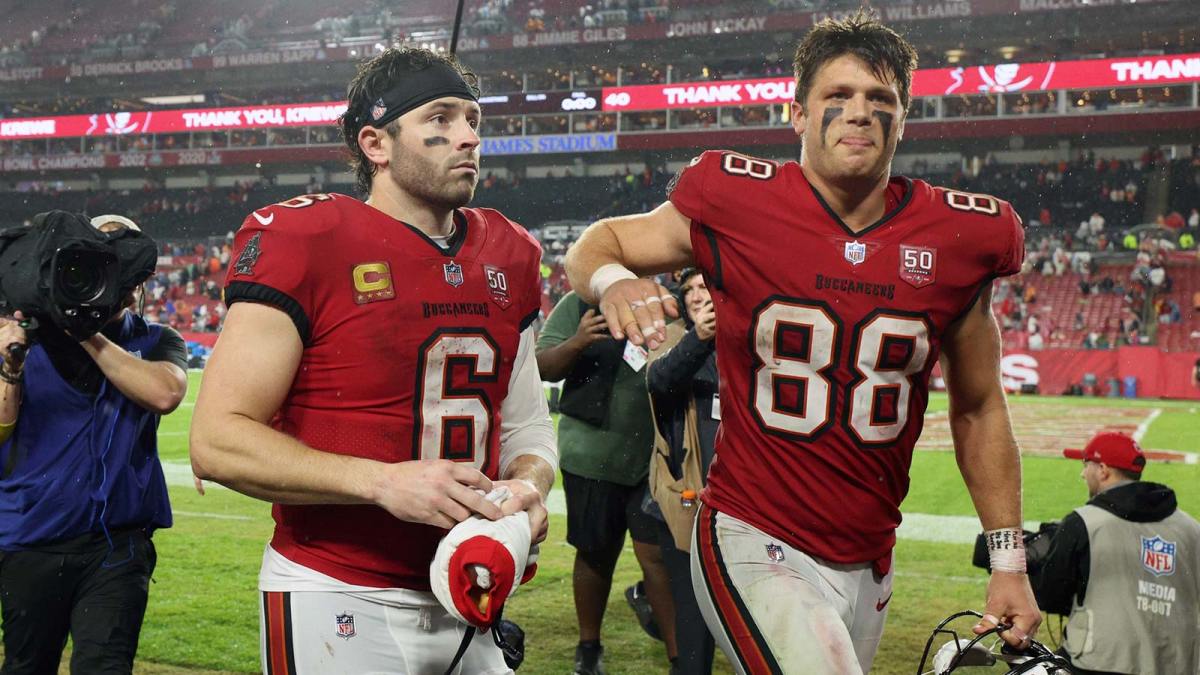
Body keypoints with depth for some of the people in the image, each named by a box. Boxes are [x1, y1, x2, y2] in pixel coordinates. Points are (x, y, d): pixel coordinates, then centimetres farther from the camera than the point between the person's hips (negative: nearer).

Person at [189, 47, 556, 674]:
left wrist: (527, 487, -7)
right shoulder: (303, 242, -12)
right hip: (336, 604, -6)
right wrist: (382, 482, -24)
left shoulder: (508, 256, 6)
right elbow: (217, 439, -15)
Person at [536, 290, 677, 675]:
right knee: (597, 553, 11)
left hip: (653, 458, 1)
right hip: (591, 454, -1)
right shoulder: (579, 305, -3)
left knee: (656, 553, -4)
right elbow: (545, 367, -7)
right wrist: (576, 343, -27)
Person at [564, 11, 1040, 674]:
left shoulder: (958, 239, 0)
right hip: (755, 545, -4)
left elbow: (977, 409, 11)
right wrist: (613, 280, -17)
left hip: (869, 566, 4)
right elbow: (601, 242, 8)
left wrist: (1009, 562, 10)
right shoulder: (737, 204, -7)